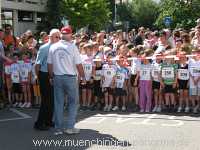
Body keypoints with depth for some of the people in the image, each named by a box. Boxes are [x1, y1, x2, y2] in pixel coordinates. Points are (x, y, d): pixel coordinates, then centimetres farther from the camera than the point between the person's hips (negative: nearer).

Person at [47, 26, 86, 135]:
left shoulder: (53, 47, 1)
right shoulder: (72, 47, -10)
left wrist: (51, 77, 17)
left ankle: (58, 128, 14)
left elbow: (49, 64, 5)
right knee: (73, 102, 9)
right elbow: (78, 65, -9)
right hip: (70, 77, -3)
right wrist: (83, 77, 5)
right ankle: (69, 127, 7)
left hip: (57, 77, 4)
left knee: (58, 103, 9)